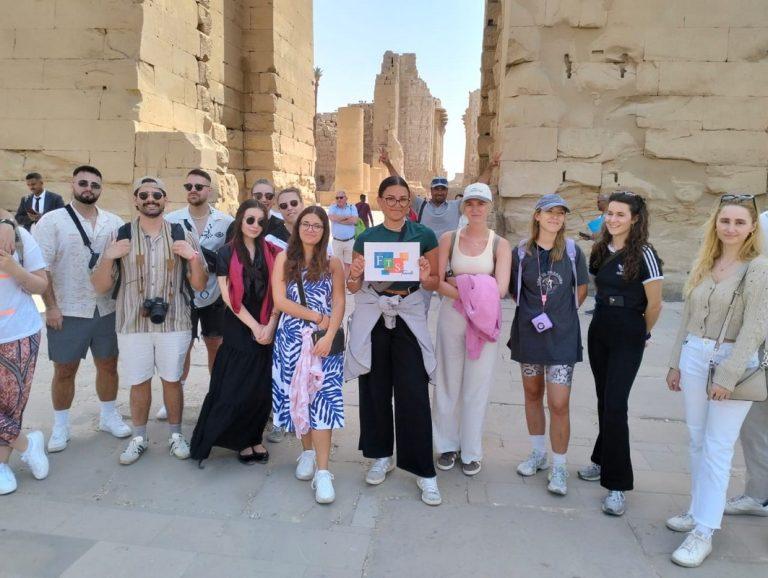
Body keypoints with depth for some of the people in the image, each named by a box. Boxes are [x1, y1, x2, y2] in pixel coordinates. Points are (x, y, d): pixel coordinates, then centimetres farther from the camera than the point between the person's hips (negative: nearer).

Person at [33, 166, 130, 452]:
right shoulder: (52, 221, -4)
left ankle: (109, 416, 29)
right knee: (64, 371, 7)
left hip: (108, 309, 3)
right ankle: (60, 426, 23)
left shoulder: (114, 222, 7)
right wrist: (50, 306, -11)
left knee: (108, 365, 12)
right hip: (68, 311, -3)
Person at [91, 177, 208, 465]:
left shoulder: (183, 235, 1)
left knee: (172, 380, 10)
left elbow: (199, 284, 1)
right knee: (138, 382, 11)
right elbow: (100, 287, 2)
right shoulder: (120, 235, 1)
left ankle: (175, 434, 28)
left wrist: (194, 258, -17)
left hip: (174, 323, 0)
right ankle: (139, 438, 29)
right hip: (133, 324, 1)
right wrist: (109, 257, -15)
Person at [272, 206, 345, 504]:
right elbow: (280, 300, -5)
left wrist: (329, 335, -13)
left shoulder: (333, 263, 5)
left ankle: (322, 471, -5)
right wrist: (317, 317, -8)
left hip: (324, 340, -1)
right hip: (292, 338, 1)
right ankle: (307, 452, 29)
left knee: (322, 398, -7)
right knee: (296, 395, 7)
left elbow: (339, 304, 1)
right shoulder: (284, 258, 4)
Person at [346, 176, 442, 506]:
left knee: (414, 394, -3)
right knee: (375, 389, 9)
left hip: (409, 315, -2)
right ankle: (381, 456, 29)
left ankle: (423, 470, 9)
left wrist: (425, 277, -16)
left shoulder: (424, 236, 3)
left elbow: (435, 283, 6)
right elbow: (353, 288, 10)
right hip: (372, 315, 2)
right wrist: (355, 274, -13)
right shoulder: (365, 238, 6)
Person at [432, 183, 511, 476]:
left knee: (477, 385, 7)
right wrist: (473, 293, -19)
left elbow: (500, 289, -13)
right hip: (452, 316, 1)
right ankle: (447, 444, 27)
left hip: (484, 320, -1)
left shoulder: (500, 244, -2)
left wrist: (459, 281, -14)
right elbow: (438, 283, -8)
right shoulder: (448, 239, 0)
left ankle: (472, 450, 23)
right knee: (448, 381, 9)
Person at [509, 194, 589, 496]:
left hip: (562, 335, -1)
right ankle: (538, 453, 33)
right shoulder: (522, 252, -2)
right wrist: (534, 311, -2)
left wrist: (562, 314, 2)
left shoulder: (572, 251, -2)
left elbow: (581, 289, 9)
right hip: (529, 332, 2)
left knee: (559, 403, -4)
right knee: (533, 394, 14)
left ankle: (559, 466, 13)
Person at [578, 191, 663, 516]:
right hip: (599, 330, 6)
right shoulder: (600, 250, 6)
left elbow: (654, 304, -8)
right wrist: (607, 316, 12)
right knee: (604, 401, 14)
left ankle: (617, 484, 4)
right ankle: (604, 461, 30)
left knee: (615, 406, -7)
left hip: (628, 336, -6)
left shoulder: (643, 254, -14)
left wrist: (642, 334, 5)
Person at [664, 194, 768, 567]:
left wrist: (727, 376, -18)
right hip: (694, 357, 6)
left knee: (717, 449, -2)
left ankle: (704, 532, 6)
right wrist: (676, 363, 12)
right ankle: (698, 510, 29)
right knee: (697, 441, 14)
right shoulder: (703, 264, 9)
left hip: (734, 361, -5)